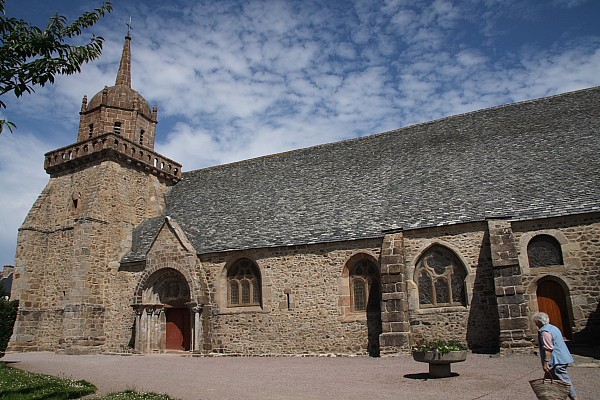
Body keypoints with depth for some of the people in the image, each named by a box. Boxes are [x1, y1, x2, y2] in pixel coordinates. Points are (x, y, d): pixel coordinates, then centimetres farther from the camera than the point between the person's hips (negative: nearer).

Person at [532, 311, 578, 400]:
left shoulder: (544, 332, -17)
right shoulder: (553, 328, 15)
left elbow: (548, 349, -23)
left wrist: (546, 362, -22)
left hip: (557, 361, -10)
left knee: (564, 381, -4)